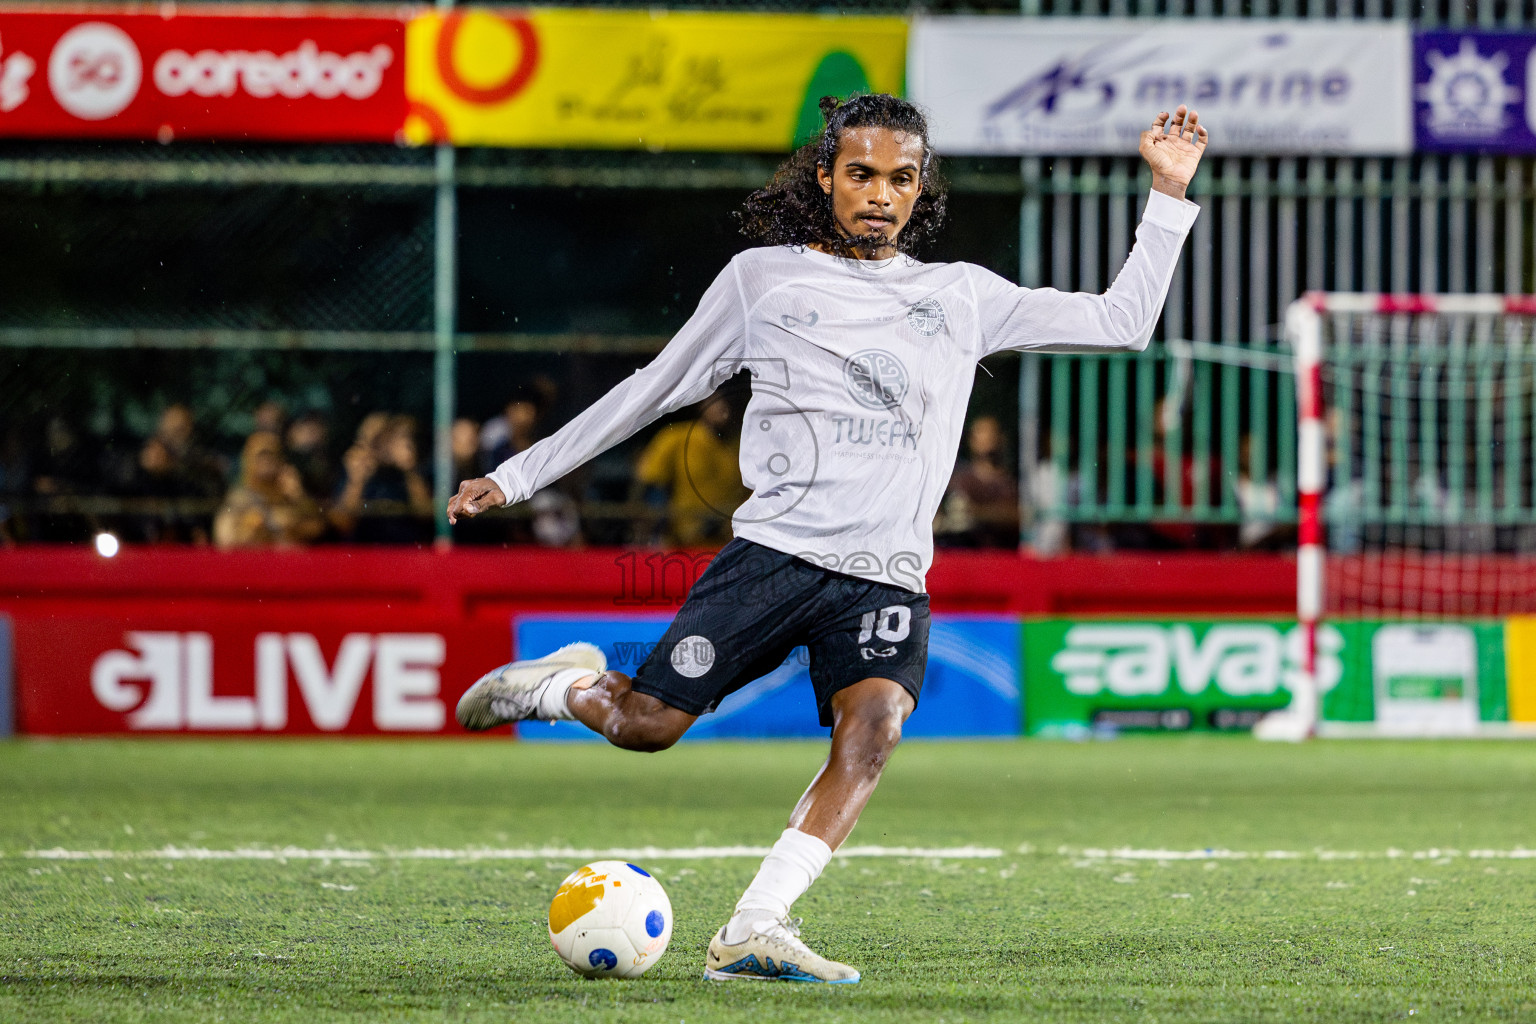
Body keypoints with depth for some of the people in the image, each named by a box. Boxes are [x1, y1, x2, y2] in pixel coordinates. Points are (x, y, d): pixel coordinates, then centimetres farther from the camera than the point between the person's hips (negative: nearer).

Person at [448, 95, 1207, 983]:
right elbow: (654, 389, 17)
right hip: (776, 553, -2)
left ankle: (753, 932, -30)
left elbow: (1121, 323, 21)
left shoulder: (963, 296, 19)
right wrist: (519, 475, 16)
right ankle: (566, 683, 24)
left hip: (889, 579, 2)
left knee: (874, 726, -27)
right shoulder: (763, 279, 11)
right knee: (646, 726, -12)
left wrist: (1168, 195, 15)